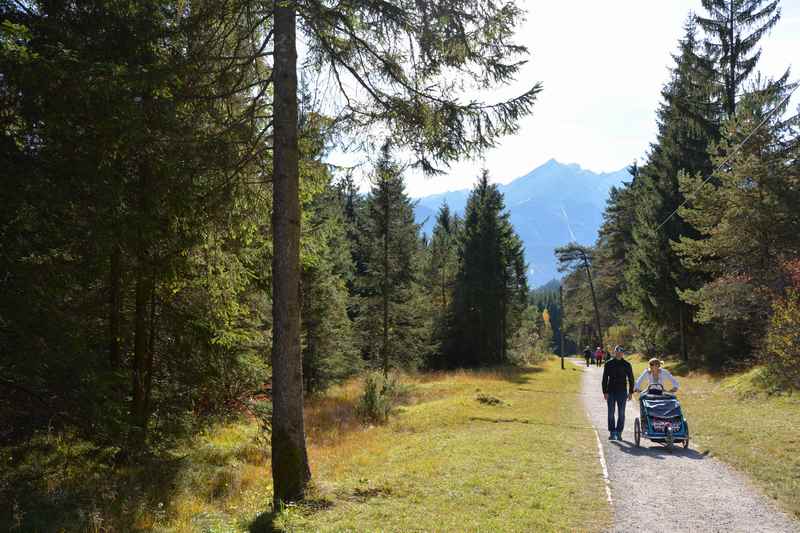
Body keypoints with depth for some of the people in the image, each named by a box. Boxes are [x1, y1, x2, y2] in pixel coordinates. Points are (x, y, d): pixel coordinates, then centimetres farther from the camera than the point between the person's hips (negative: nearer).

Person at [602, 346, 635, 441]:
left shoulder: (627, 365, 3)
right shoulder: (608, 364, 2)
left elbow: (631, 379, 9)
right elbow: (604, 379, 3)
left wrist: (630, 392, 2)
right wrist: (605, 392, -4)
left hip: (622, 392, 0)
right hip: (611, 392, 0)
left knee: (621, 414, 3)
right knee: (611, 413, 1)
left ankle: (619, 433, 11)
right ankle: (612, 433, 7)